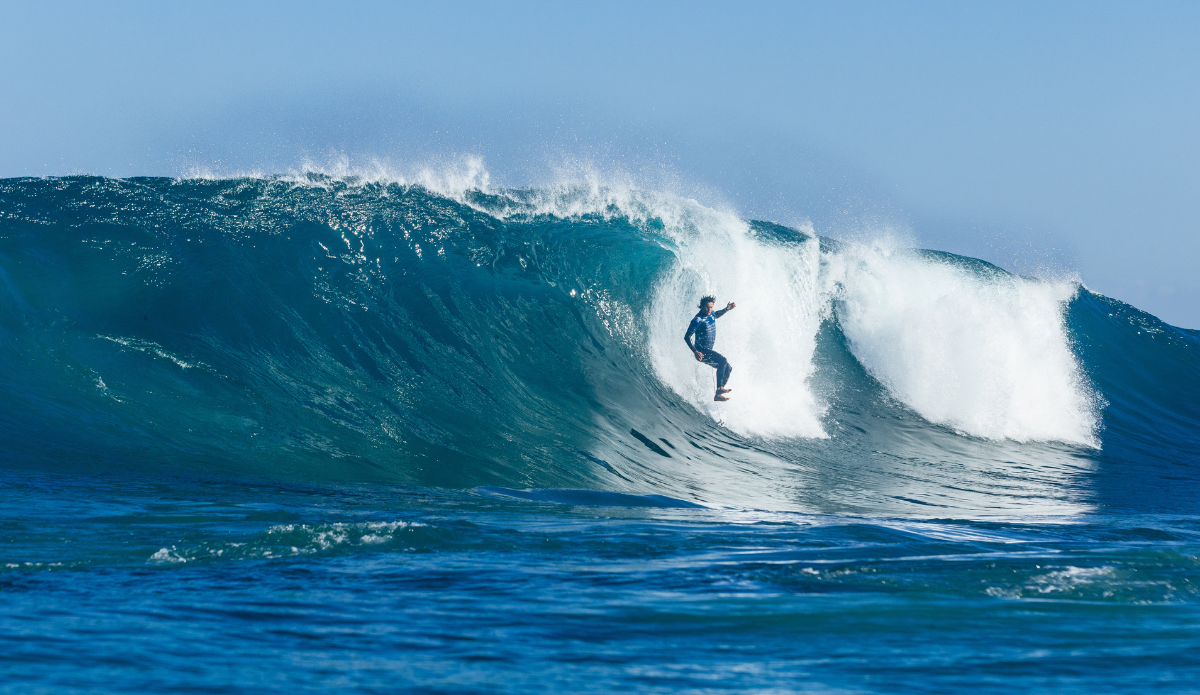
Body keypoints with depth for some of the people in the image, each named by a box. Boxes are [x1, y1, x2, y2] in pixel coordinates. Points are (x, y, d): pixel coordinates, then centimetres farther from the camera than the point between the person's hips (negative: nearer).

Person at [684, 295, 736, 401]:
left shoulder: (711, 314, 6)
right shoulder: (698, 320, -18)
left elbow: (716, 315, 34)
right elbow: (687, 337, -19)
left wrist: (726, 309, 16)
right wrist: (695, 352, -29)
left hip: (709, 351, 9)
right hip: (702, 351, -9)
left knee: (728, 368, 7)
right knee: (723, 360, -26)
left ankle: (717, 396, 5)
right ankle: (719, 388, -29)